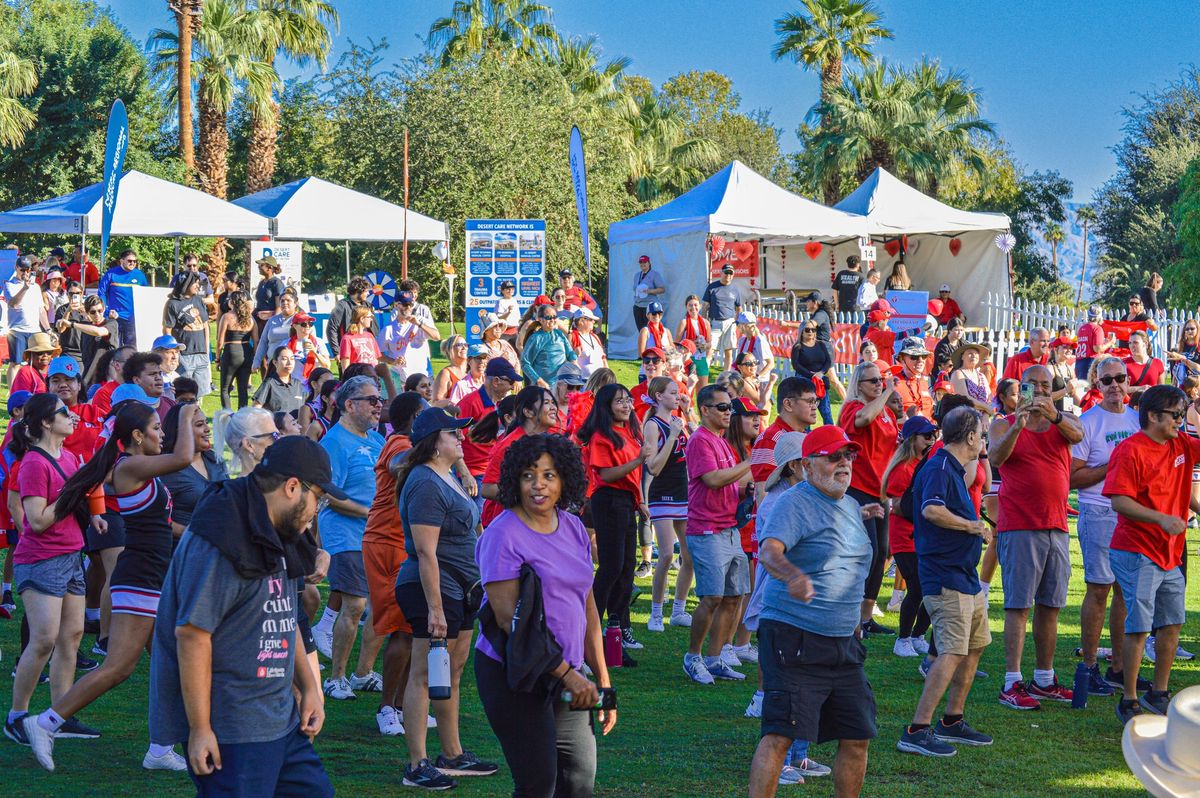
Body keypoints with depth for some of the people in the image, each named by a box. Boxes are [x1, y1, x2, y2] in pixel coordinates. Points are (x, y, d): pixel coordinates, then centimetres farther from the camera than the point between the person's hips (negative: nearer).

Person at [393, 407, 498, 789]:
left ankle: (453, 755, 24)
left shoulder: (447, 476, 14)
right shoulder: (426, 484, -18)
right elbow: (425, 551, -22)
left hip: (460, 591, 10)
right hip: (435, 590, -10)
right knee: (424, 676, -5)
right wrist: (435, 609, -24)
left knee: (453, 672, 15)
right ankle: (417, 766, -2)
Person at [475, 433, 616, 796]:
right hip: (514, 674, -6)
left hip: (567, 675, 6)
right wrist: (566, 674, -18)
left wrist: (602, 680, 12)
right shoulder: (503, 534, -12)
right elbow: (508, 619, -16)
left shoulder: (573, 528, 8)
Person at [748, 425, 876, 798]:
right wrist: (794, 576, -48)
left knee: (857, 736, 8)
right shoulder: (794, 503, -10)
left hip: (843, 642, 8)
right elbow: (768, 551, -28)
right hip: (793, 638, -8)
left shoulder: (851, 507, 16)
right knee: (780, 734, -13)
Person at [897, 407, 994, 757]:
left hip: (965, 576, 11)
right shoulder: (939, 469, -15)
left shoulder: (953, 469, 18)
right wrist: (972, 526, -20)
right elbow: (931, 510, -32)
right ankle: (917, 731, -17)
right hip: (946, 577, -11)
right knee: (952, 653, -15)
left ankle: (952, 722, 26)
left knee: (975, 645, 18)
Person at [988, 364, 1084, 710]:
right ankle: (1012, 684, -9)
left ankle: (1044, 680, 19)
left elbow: (1076, 434, -12)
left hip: (1056, 527, 4)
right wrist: (1018, 427, -32)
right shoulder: (1004, 425, 3)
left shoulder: (1062, 422, 11)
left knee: (1050, 605, 10)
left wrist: (1054, 414, -32)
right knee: (1018, 604, -8)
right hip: (1018, 527, -4)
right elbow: (995, 457, -16)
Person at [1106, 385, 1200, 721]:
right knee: (1139, 628, -6)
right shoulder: (1130, 450, -14)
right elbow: (1119, 501, -19)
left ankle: (1159, 695, 27)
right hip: (1137, 554, -8)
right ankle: (1129, 703, 5)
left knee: (1171, 624, 13)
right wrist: (1161, 519, -26)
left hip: (1170, 554, 8)